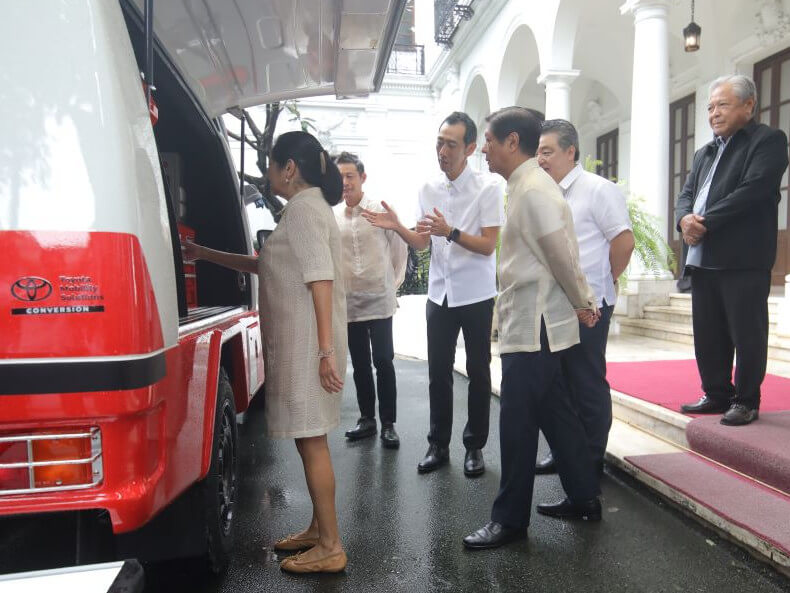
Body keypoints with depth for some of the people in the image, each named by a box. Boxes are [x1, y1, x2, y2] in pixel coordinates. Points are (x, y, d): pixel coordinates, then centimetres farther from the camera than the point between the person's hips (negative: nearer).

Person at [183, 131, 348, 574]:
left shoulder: (303, 209, -11)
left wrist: (325, 351, -24)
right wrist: (205, 255, 28)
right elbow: (267, 266, 26)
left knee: (311, 440, -3)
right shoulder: (310, 206, 20)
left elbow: (321, 280, -21)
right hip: (301, 344, 10)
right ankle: (319, 530, 28)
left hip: (307, 345, -10)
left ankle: (330, 548, 8)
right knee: (311, 438, 15)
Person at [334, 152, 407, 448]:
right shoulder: (331, 217, 2)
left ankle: (388, 423, 12)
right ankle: (366, 418, 26)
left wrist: (394, 284, 6)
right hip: (349, 302, 3)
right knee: (360, 364, 13)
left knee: (383, 362, 0)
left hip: (379, 300, -3)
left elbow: (399, 249, 5)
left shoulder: (382, 211, -3)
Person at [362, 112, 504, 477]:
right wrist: (397, 228, -12)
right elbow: (421, 242, 7)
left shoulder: (487, 189, -9)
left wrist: (450, 232, -27)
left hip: (476, 296, -4)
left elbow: (489, 246, -12)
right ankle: (438, 445, 23)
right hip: (439, 295, 4)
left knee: (478, 373, 8)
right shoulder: (428, 189, 6)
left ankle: (475, 446, 22)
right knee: (438, 373, 9)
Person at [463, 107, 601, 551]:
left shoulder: (533, 190, -17)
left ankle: (511, 519, 14)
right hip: (529, 325, 10)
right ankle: (585, 498, 32)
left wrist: (582, 305, -5)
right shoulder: (527, 186, 14)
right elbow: (559, 256, 16)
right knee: (555, 413, 18)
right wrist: (583, 303, 17)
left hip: (534, 327, -10)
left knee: (517, 423, -1)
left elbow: (562, 256, -18)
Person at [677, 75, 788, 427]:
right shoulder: (704, 153, 22)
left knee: (746, 333, 0)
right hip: (703, 259, 7)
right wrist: (685, 219, -8)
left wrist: (706, 223, -17)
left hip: (744, 259, -7)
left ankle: (746, 401, 13)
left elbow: (753, 190, -15)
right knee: (707, 334, 12)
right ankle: (717, 395, 24)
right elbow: (686, 194, 14)